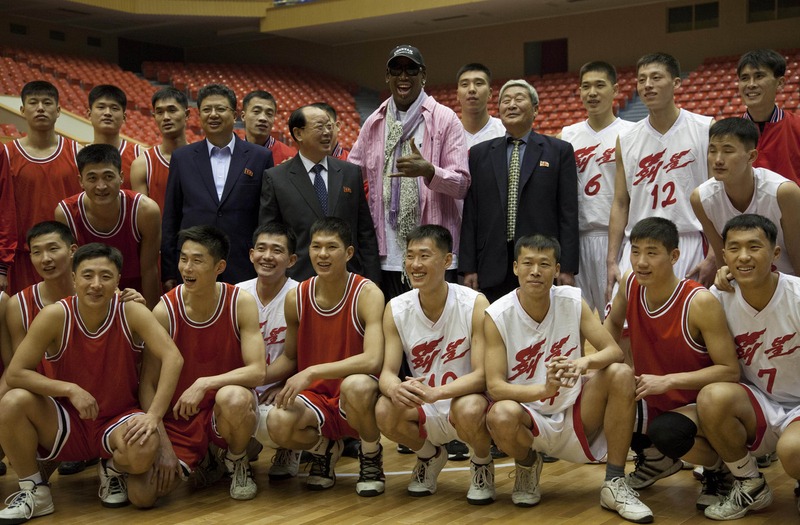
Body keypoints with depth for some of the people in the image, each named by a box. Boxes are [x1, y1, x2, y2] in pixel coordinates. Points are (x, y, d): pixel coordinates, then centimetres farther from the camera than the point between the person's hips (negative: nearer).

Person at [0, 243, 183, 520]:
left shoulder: (132, 313, -12)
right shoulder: (55, 316, -13)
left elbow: (172, 358, -20)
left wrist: (153, 415, -30)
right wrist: (70, 389, -26)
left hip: (118, 421, -1)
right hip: (66, 423, 1)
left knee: (144, 448, -34)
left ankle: (113, 470, 7)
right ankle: (34, 490, -3)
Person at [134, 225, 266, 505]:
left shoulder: (241, 302, -11)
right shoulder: (165, 311, -11)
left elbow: (257, 371, -17)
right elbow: (148, 384, -8)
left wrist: (205, 383, -31)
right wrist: (164, 447, -15)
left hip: (225, 412, -1)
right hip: (179, 418, 1)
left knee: (232, 398, -39)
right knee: (141, 494, -20)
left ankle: (237, 461, -2)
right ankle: (199, 460, 15)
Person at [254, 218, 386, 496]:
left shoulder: (367, 294, -12)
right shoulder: (296, 298, 2)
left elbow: (373, 360, -26)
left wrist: (312, 372, -29)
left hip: (355, 401, -3)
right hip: (315, 399, 3)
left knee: (357, 385, -39)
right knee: (276, 424, -30)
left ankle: (371, 456, -3)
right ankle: (325, 449, 10)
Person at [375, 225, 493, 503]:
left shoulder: (475, 304, -15)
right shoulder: (396, 309, -5)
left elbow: (483, 375, -20)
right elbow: (388, 371, -7)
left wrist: (436, 392, -37)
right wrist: (395, 389, -33)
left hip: (468, 399, -3)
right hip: (426, 414, 3)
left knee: (469, 409, -38)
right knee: (384, 412, -28)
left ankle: (482, 462, 1)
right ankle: (430, 456, 8)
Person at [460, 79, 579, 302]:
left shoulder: (559, 151, 7)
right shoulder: (479, 153, 13)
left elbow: (568, 214, 1)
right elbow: (470, 214, 9)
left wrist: (567, 268, -5)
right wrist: (469, 267, 2)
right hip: (495, 269, 2)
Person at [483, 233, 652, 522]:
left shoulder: (573, 301, -6)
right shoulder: (497, 315, -14)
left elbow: (614, 350, -10)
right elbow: (495, 386, -19)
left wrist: (583, 362, -34)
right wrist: (544, 389, -38)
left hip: (572, 413, 3)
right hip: (528, 415, -2)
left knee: (621, 373, -21)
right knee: (501, 416, -36)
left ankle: (615, 485, -10)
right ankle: (527, 464, 3)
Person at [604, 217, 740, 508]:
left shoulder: (700, 302, -25)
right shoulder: (630, 282, -9)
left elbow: (730, 371, -22)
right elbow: (613, 323, 14)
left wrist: (667, 380, -29)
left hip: (698, 405, -7)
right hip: (651, 401, 7)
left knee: (666, 432, -37)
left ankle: (720, 467, -1)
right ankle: (654, 457, 17)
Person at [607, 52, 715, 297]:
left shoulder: (706, 130, 0)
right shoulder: (626, 140, 10)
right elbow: (620, 203, 10)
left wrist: (714, 257, -11)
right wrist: (611, 260, 3)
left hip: (688, 245, -2)